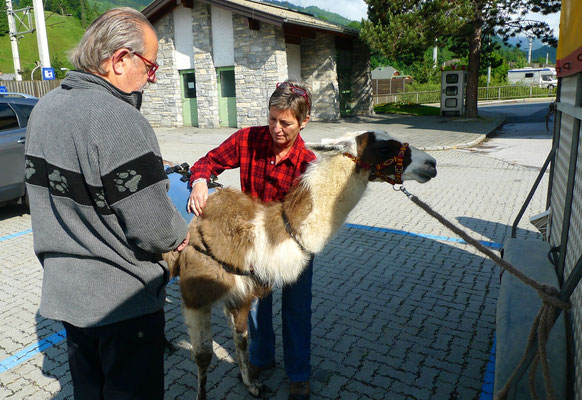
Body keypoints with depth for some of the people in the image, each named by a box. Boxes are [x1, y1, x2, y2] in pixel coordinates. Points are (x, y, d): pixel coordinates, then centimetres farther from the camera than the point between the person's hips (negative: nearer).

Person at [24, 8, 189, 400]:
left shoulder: (44, 108, 2)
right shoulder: (120, 121, -26)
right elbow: (154, 230, -27)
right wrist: (180, 233, -5)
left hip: (63, 290, 8)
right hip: (122, 298, -8)